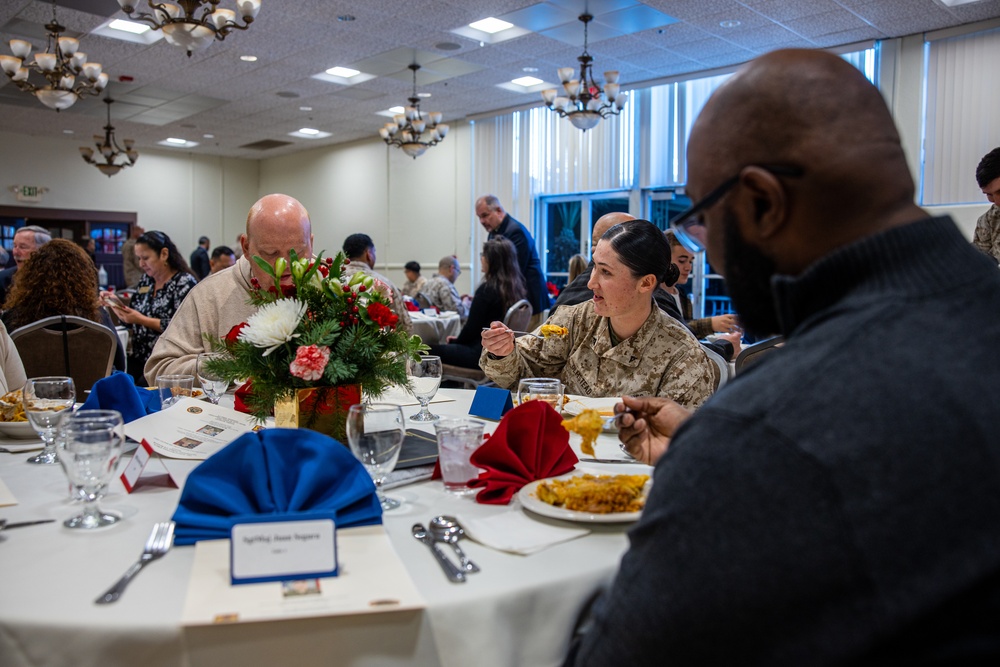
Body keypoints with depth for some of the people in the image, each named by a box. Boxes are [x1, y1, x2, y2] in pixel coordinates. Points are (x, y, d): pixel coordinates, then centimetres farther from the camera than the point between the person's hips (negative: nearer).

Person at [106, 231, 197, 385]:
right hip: (137, 360, 6)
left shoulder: (185, 283, -7)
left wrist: (142, 319, -15)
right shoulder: (146, 281, 14)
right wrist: (114, 305, 3)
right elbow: (132, 320, 19)